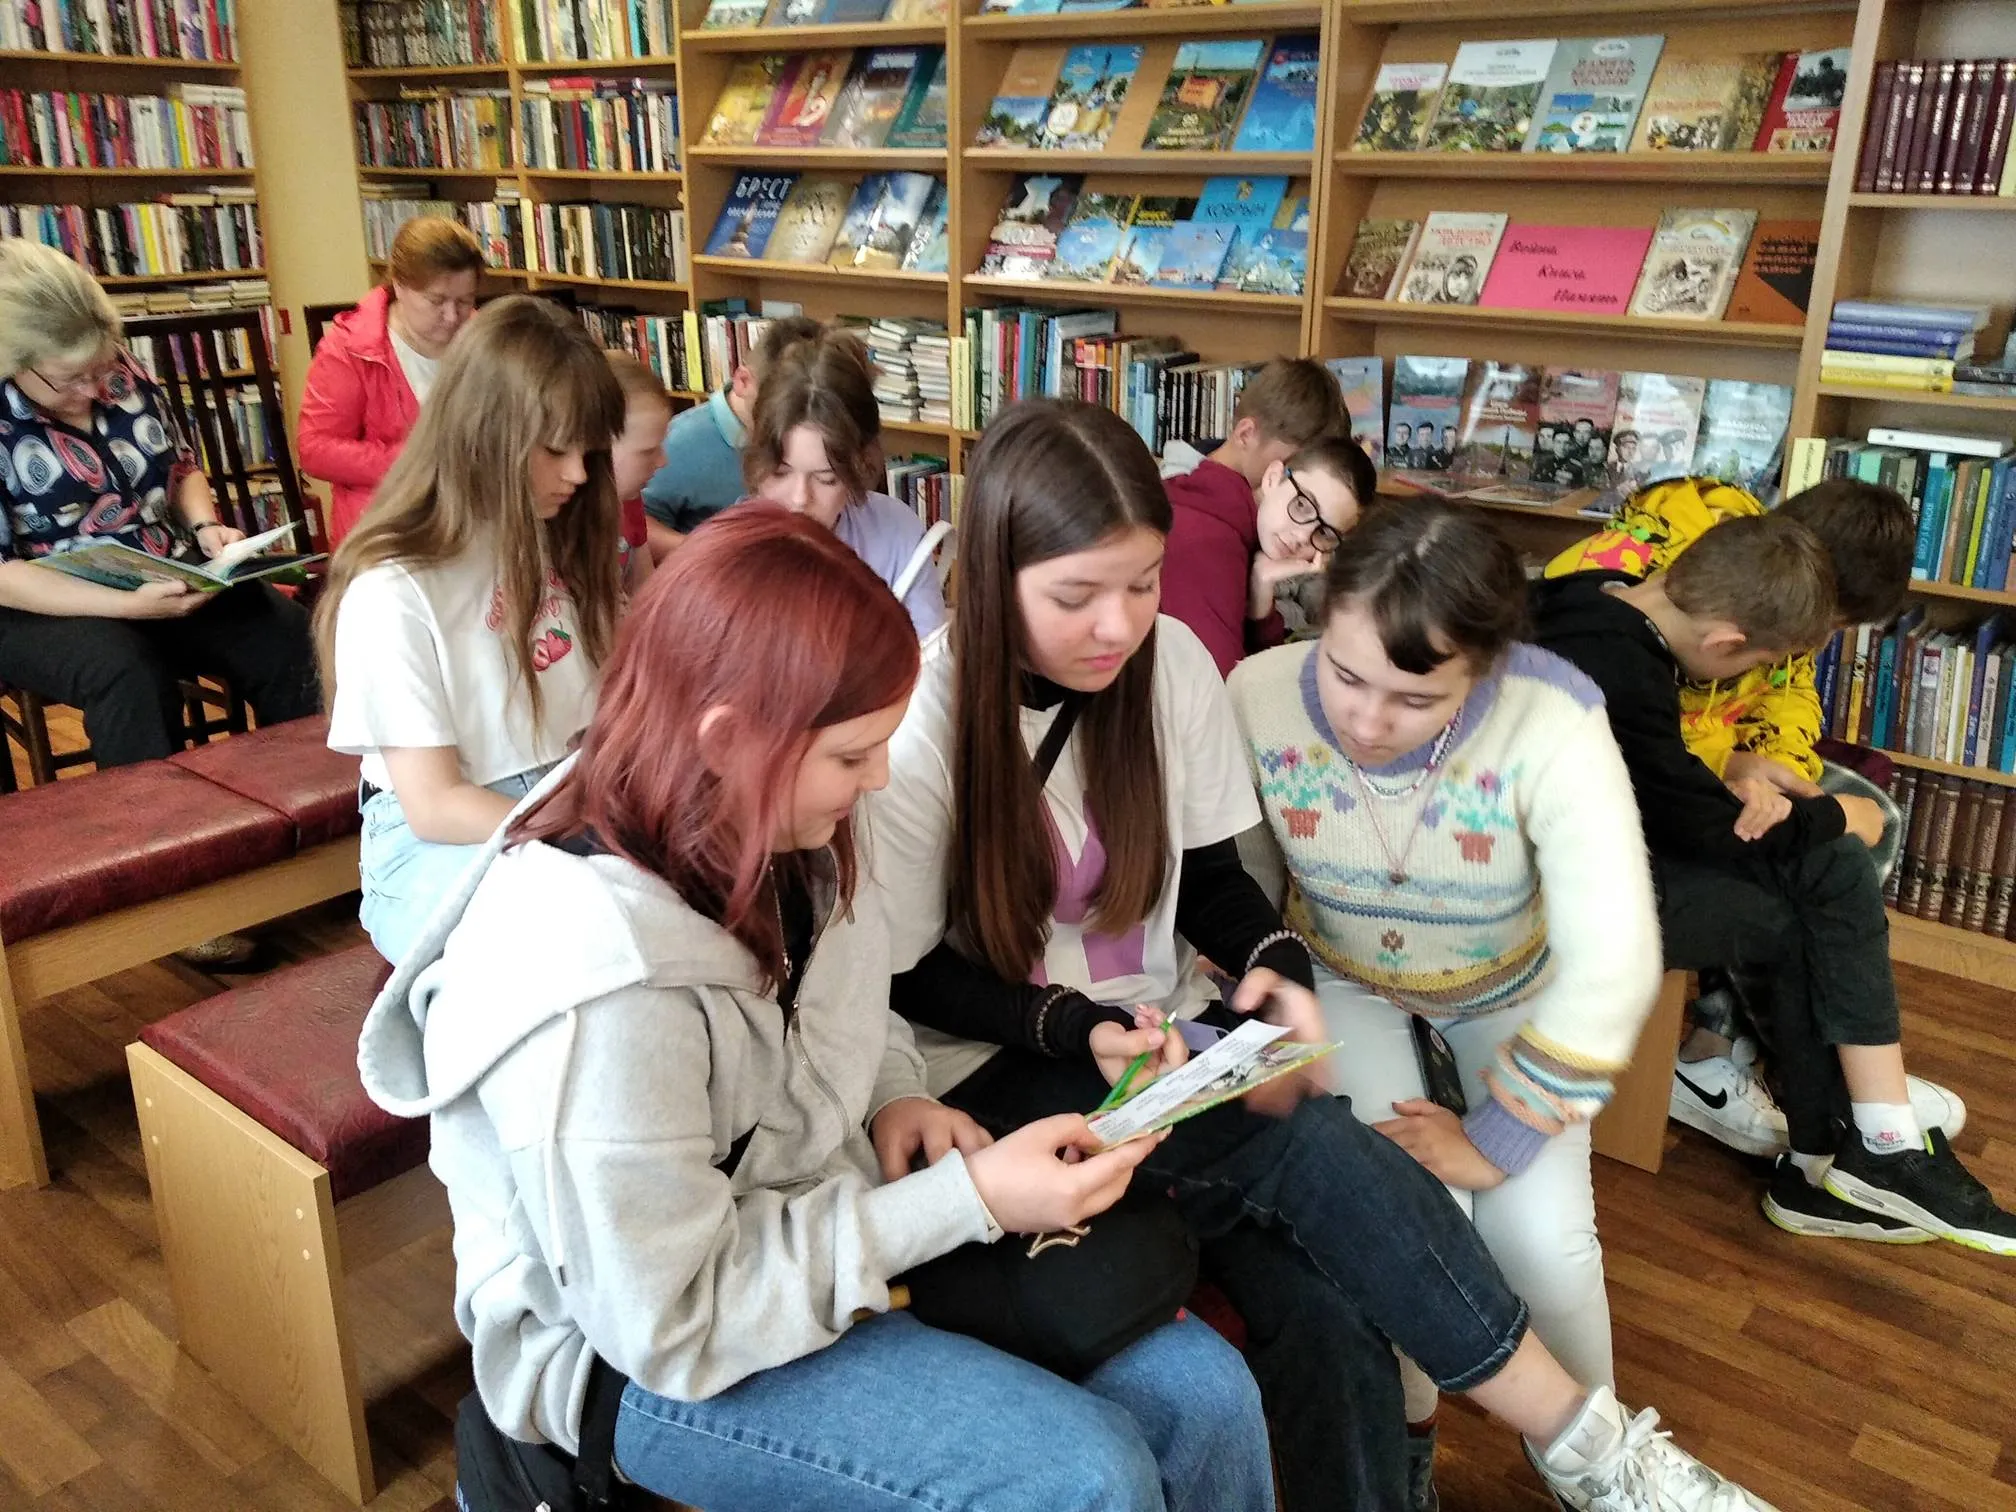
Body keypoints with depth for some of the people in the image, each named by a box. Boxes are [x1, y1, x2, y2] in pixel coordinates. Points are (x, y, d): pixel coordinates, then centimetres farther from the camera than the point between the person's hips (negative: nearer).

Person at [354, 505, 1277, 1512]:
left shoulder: (754, 836, -9)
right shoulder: (601, 985, -33)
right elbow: (673, 1319, -26)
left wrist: (898, 1097, -9)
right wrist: (967, 1200, -26)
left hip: (831, 1231, 7)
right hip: (642, 1354, -7)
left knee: (1203, 1394, -2)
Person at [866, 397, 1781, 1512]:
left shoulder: (1171, 661, -6)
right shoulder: (917, 726, -18)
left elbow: (1207, 875, 6)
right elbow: (907, 977, -9)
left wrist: (1273, 966, -14)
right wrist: (1076, 1029, -22)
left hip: (1165, 1030, 4)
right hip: (998, 1066, -4)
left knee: (1333, 1316, -21)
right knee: (1319, 1155, -26)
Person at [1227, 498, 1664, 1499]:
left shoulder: (1552, 728, -35)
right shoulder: (1257, 697, -28)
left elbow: (1614, 970, -32)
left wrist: (1494, 1144, -25)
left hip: (1512, 994, 0)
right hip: (1345, 982, 1)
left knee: (1540, 1237, -14)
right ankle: (1401, 1431, 14)